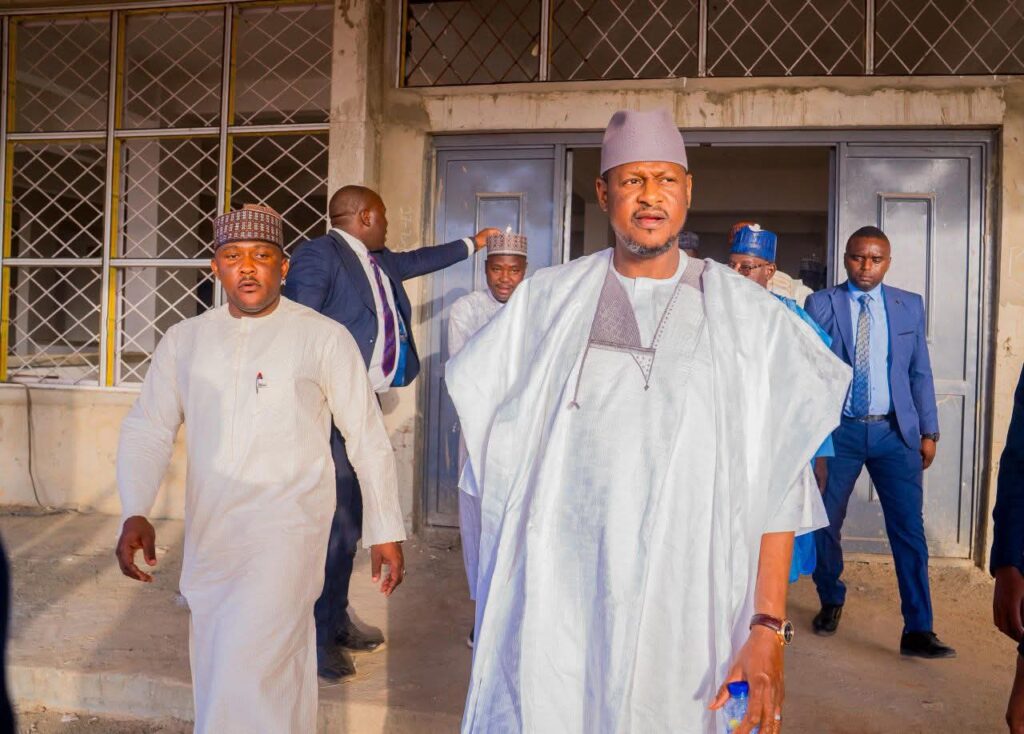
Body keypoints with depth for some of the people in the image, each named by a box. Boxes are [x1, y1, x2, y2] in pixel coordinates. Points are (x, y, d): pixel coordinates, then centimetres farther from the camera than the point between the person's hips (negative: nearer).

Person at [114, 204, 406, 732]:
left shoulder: (324, 338, -4)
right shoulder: (184, 340, 7)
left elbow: (367, 436, 0)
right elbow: (147, 429, 7)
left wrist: (385, 530, 1)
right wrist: (135, 514, -9)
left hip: (286, 530, -5)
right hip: (207, 532, 5)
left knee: (245, 674, -16)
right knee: (215, 678, 16)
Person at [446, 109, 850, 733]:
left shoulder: (746, 313, 0)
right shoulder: (548, 298, 5)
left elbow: (777, 485, -3)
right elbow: (498, 444, 12)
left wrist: (769, 627, -7)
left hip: (685, 609, -1)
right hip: (554, 605, 1)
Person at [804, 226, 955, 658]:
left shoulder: (910, 306, 8)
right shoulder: (820, 304, 1)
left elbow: (920, 372, 9)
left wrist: (928, 431, 6)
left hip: (894, 431, 1)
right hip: (839, 429, -1)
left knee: (909, 530, -2)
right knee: (825, 525, 8)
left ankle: (918, 632, 6)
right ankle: (831, 602, 32)